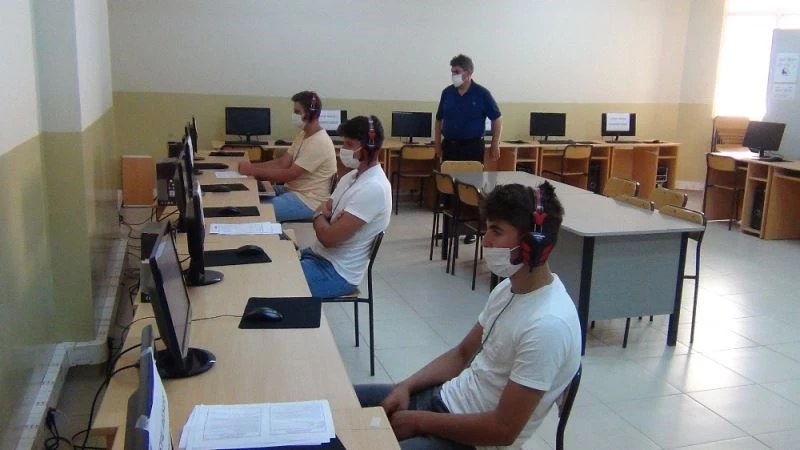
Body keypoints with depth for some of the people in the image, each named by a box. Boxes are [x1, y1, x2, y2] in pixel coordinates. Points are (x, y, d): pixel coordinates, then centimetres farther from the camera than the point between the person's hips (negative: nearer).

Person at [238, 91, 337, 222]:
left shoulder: (319, 142, -21)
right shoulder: (302, 135, 9)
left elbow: (289, 175, -23)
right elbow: (282, 163, 6)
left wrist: (253, 171, -19)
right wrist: (251, 166, -7)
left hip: (308, 201, -9)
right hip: (291, 190, 9)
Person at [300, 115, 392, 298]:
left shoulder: (373, 188, -24)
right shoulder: (352, 176, 6)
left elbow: (329, 237, -26)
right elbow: (324, 209, 12)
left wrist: (319, 215, -5)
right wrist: (323, 213, -12)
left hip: (337, 272, -9)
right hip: (318, 255, 9)